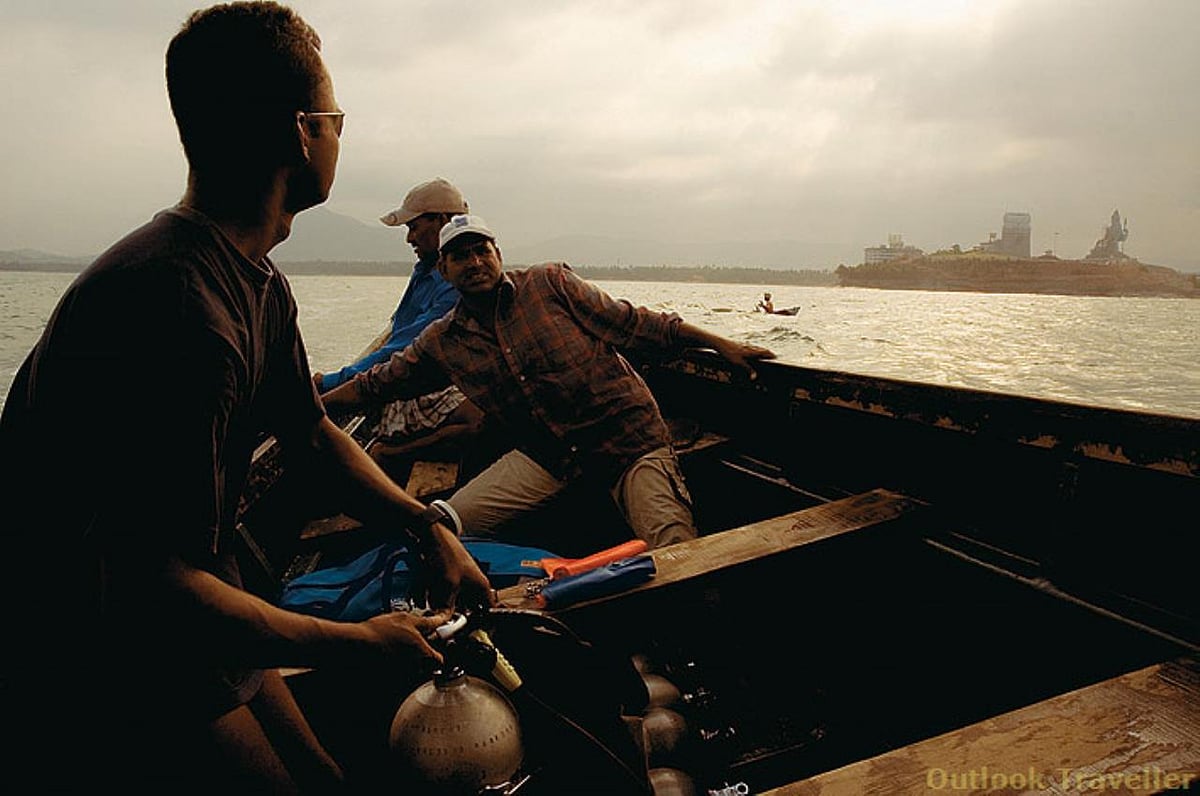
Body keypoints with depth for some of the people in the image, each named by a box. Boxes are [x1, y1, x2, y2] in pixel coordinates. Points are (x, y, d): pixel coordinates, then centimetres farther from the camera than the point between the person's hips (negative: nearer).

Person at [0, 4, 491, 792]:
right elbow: (159, 589, -32)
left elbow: (313, 432, 13)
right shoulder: (181, 311, -32)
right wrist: (360, 645, -20)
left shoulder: (262, 285, 2)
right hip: (88, 677, -9)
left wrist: (429, 527, 1)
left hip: (176, 628, 9)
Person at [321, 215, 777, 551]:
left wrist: (720, 344, -1)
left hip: (628, 436, -3)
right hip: (546, 455, 3)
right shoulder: (441, 343, 10)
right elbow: (377, 383, 21)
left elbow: (633, 324, 1)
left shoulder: (549, 283, 1)